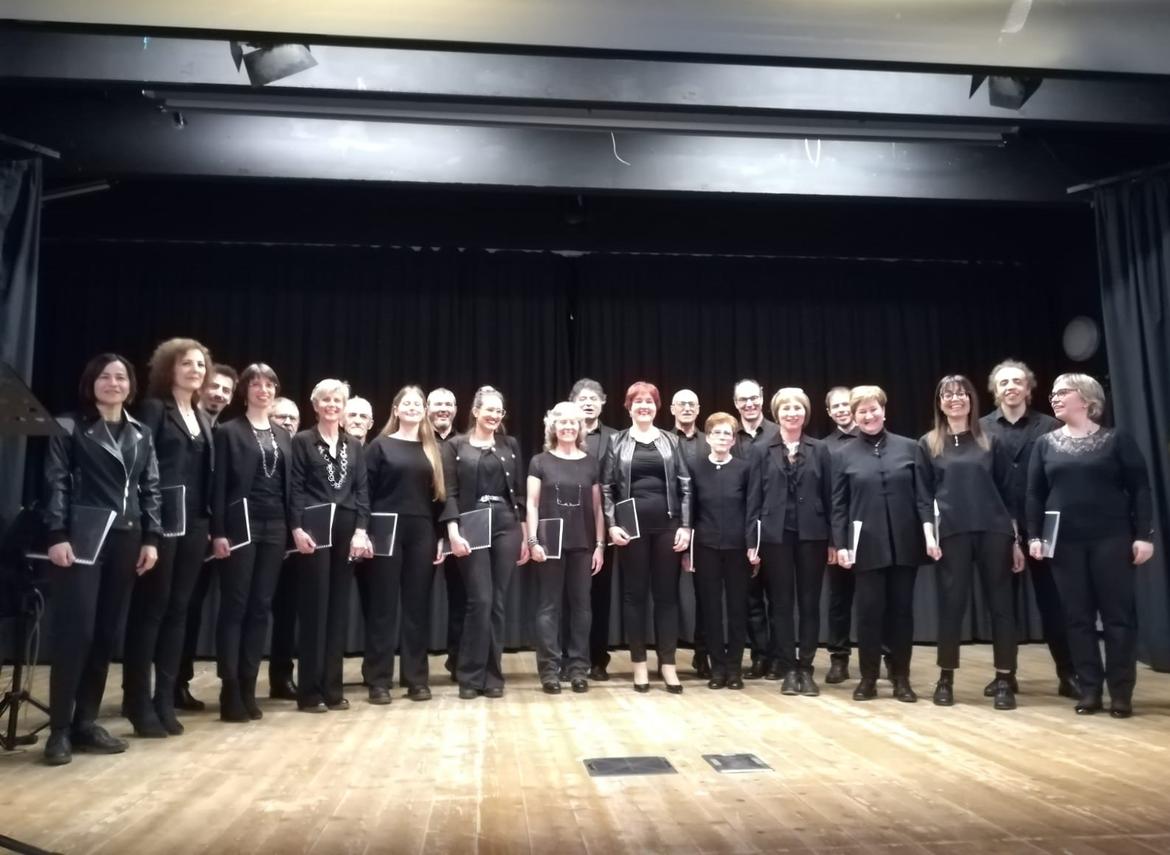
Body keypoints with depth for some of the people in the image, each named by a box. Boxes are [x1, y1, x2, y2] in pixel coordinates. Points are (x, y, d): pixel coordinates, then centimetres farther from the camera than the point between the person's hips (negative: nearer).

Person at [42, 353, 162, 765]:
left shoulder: (141, 434, 16)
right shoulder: (69, 427, 4)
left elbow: (150, 489, 12)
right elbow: (56, 484, -3)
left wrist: (151, 538, 3)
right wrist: (57, 535, -13)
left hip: (125, 539, 4)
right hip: (81, 537, -4)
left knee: (108, 632, 5)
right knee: (76, 629, -8)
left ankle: (86, 721, 15)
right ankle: (60, 728, 2)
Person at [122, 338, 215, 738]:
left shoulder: (203, 418, 17)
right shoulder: (154, 408, -2)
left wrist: (213, 523, 9)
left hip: (195, 523, 6)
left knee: (178, 610, 9)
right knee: (150, 609, 0)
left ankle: (165, 700, 16)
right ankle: (139, 702, 9)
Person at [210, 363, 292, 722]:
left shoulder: (283, 435, 15)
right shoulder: (229, 431, 0)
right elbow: (218, 484, -6)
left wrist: (293, 527, 8)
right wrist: (218, 532, -13)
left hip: (274, 527, 5)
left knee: (261, 607, 7)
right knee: (234, 607, -2)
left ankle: (248, 688, 14)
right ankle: (230, 691, 5)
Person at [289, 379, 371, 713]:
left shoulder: (354, 445, 14)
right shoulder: (302, 441, 3)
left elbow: (362, 489, 9)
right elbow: (295, 488, -4)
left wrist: (361, 530, -2)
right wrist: (297, 529, -15)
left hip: (347, 530, 4)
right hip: (314, 529, -4)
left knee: (339, 607, 6)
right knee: (314, 607, -2)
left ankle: (333, 688, 14)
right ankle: (309, 692, 6)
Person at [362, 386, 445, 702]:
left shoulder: (431, 449, 13)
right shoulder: (380, 446, 4)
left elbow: (439, 493, 11)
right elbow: (365, 492, -1)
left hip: (422, 532, 3)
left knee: (418, 605, 6)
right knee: (383, 605, 1)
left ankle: (416, 678, 14)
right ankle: (378, 680, 9)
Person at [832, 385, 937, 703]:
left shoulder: (909, 448, 5)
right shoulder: (844, 455, 4)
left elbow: (923, 495, 2)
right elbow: (838, 505, 4)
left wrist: (929, 533, -8)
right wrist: (840, 544, -3)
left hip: (905, 543, 1)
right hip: (867, 545, -1)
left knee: (902, 609, 7)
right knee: (869, 611, 3)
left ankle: (901, 678, 19)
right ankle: (868, 678, 15)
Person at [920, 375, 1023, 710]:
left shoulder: (989, 442, 10)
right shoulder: (929, 444, 7)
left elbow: (1007, 491, 9)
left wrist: (1016, 538, 5)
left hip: (994, 531, 1)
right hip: (951, 534, -1)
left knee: (1001, 603, 2)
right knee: (951, 603, 1)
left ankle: (1004, 680, 10)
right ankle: (946, 678, 12)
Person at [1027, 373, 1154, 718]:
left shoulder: (1117, 439, 1)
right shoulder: (1046, 444, 9)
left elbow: (1140, 489, -1)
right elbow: (1034, 494, 8)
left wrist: (1144, 535, -8)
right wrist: (1034, 536, 1)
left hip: (1111, 540, -2)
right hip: (1065, 544, 3)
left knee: (1118, 615, 1)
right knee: (1077, 617, 5)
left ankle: (1121, 693, 10)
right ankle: (1090, 690, 13)